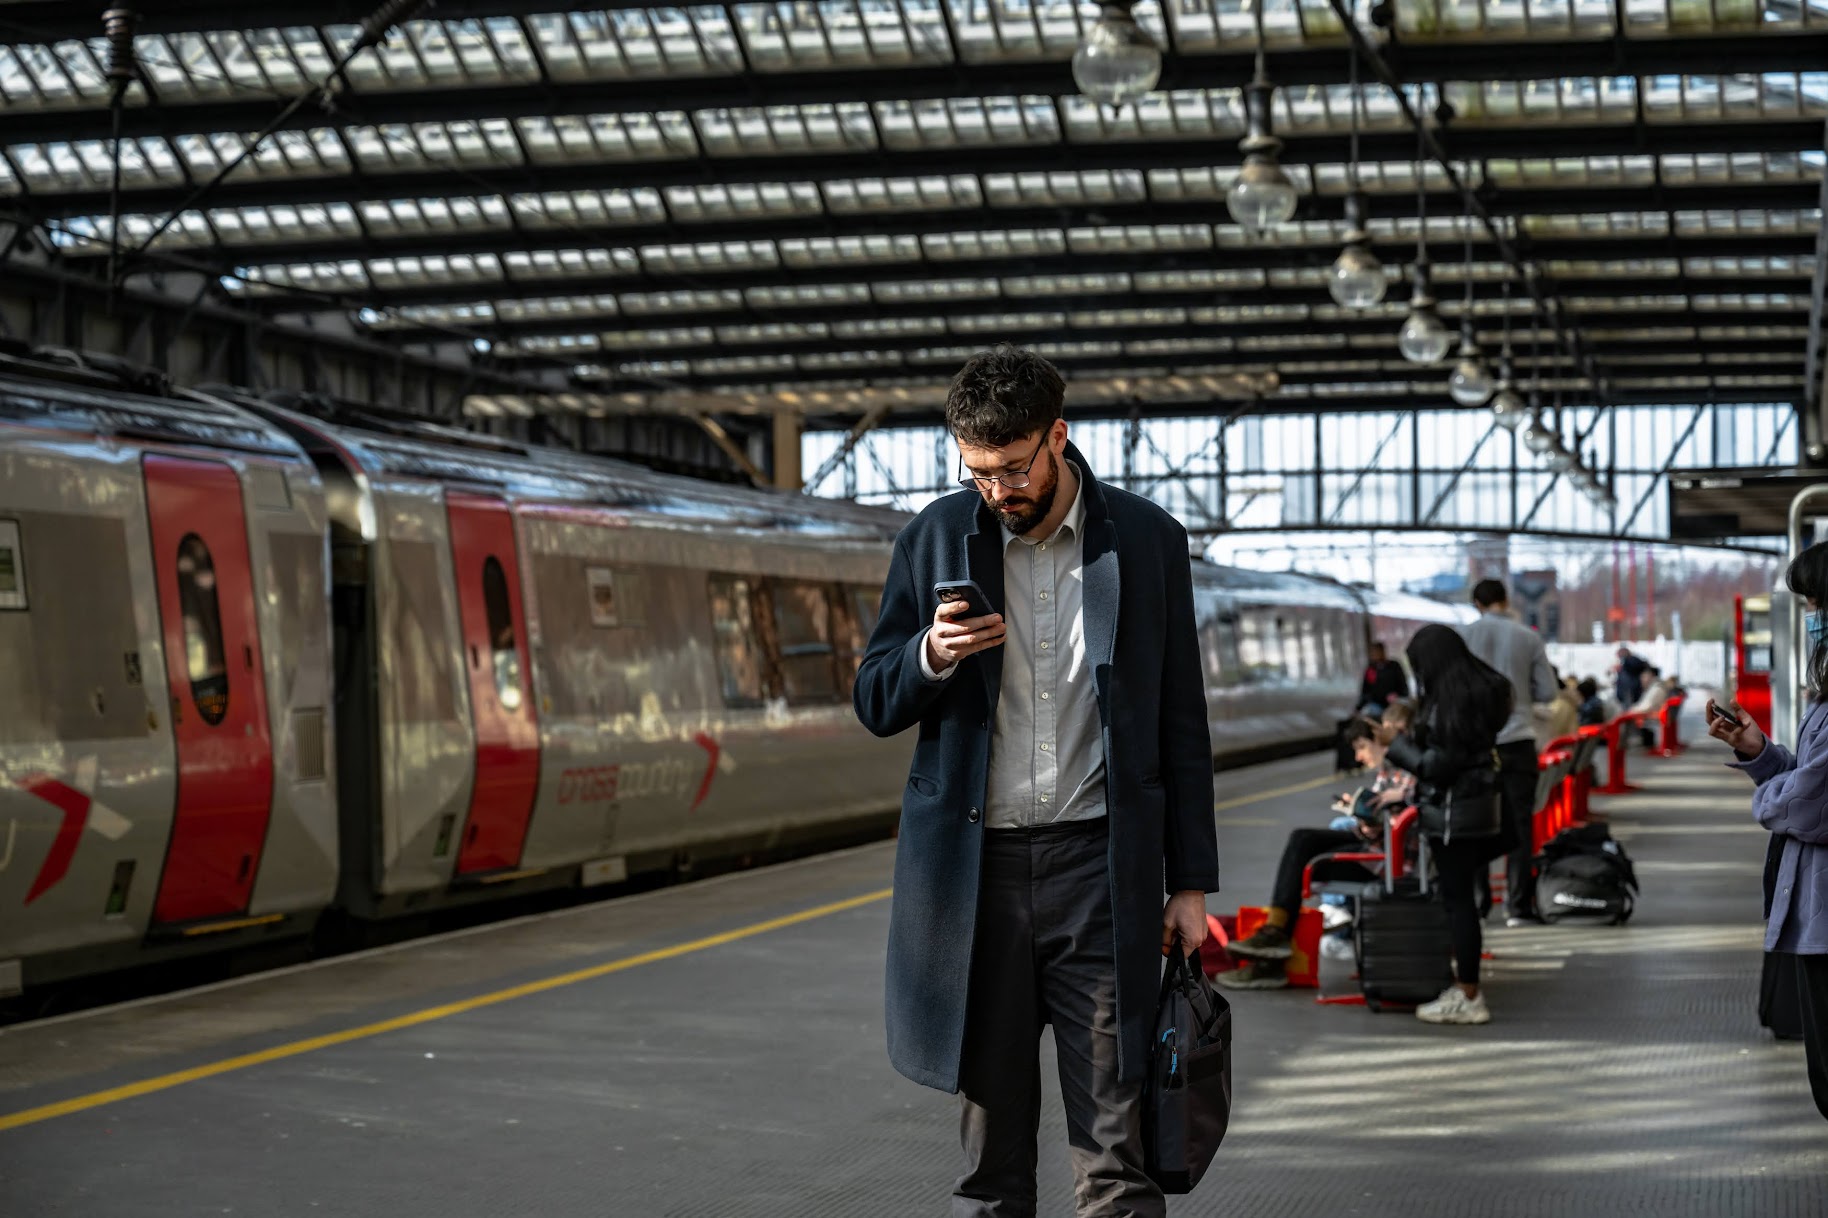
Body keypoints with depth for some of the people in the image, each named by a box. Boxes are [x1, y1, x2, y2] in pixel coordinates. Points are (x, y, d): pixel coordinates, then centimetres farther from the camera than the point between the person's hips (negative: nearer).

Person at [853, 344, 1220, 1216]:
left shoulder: (1146, 541, 3)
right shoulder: (937, 538, 5)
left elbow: (1181, 723, 8)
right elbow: (875, 705, 9)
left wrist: (1190, 881, 5)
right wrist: (932, 656, -13)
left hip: (1098, 863, -1)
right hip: (974, 868, 1)